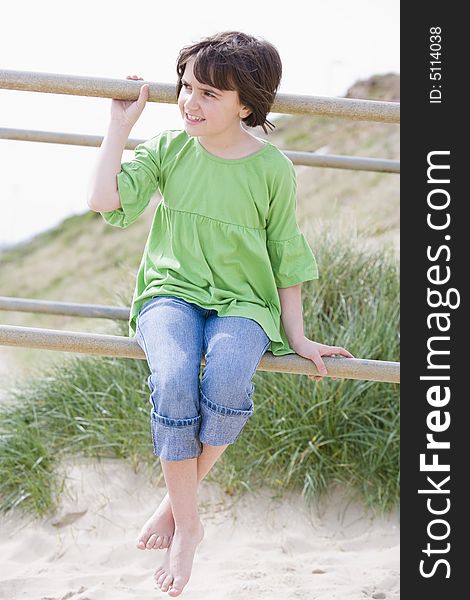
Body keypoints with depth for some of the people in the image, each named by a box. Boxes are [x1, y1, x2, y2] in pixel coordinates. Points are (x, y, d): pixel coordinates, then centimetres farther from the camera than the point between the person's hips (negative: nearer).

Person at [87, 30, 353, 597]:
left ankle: (178, 502, -10)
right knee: (174, 377, -32)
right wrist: (120, 124, -5)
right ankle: (188, 525, -16)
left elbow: (286, 258, 7)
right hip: (171, 293, 1)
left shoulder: (272, 168, -1)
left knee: (227, 379, -34)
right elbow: (103, 199, -9)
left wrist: (296, 337, 5)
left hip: (242, 302, -1)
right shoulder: (169, 148, 2)